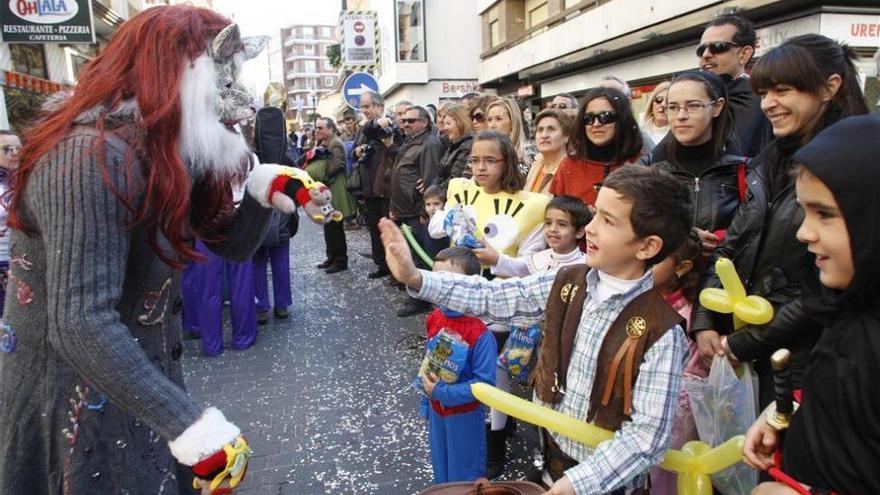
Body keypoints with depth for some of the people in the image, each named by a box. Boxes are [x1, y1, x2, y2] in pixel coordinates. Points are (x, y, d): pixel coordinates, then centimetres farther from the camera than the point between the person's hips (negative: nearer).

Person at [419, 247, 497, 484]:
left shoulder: (479, 333, -29)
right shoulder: (434, 319, -9)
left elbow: (485, 383, -26)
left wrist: (444, 392, -27)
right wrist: (427, 395, 11)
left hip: (465, 414, -6)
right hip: (436, 409, 6)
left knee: (464, 476, 17)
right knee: (440, 466, 27)